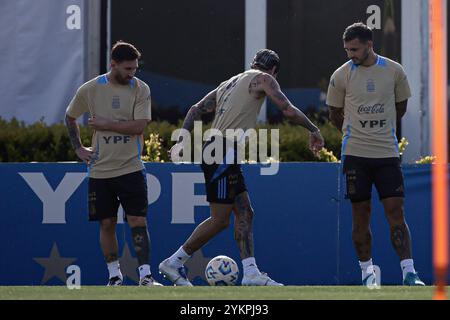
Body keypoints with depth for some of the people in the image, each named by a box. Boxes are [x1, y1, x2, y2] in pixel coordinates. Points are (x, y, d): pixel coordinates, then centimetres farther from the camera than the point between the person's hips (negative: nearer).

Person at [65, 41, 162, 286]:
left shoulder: (140, 89, -4)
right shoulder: (90, 90, -1)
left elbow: (139, 126, -15)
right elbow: (70, 118, 16)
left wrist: (104, 124, -14)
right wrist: (78, 148, 10)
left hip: (131, 168, -1)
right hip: (100, 170, 1)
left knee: (138, 221, -8)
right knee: (107, 223, 6)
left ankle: (145, 276, -9)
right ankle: (114, 275, 18)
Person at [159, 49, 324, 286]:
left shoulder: (230, 83, 23)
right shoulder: (263, 79, 0)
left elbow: (196, 110, 18)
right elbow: (289, 111, -7)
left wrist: (182, 139, 13)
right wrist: (313, 130, 6)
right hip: (223, 154, -9)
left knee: (244, 213, 7)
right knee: (219, 220, -5)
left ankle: (251, 273, 2)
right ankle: (173, 263, 1)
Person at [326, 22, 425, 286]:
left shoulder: (394, 71, 1)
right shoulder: (341, 75, -1)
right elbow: (336, 114, 11)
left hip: (387, 153, 0)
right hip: (355, 154, 0)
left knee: (396, 212, -7)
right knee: (361, 215, 1)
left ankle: (409, 272, -8)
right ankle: (367, 270, 11)